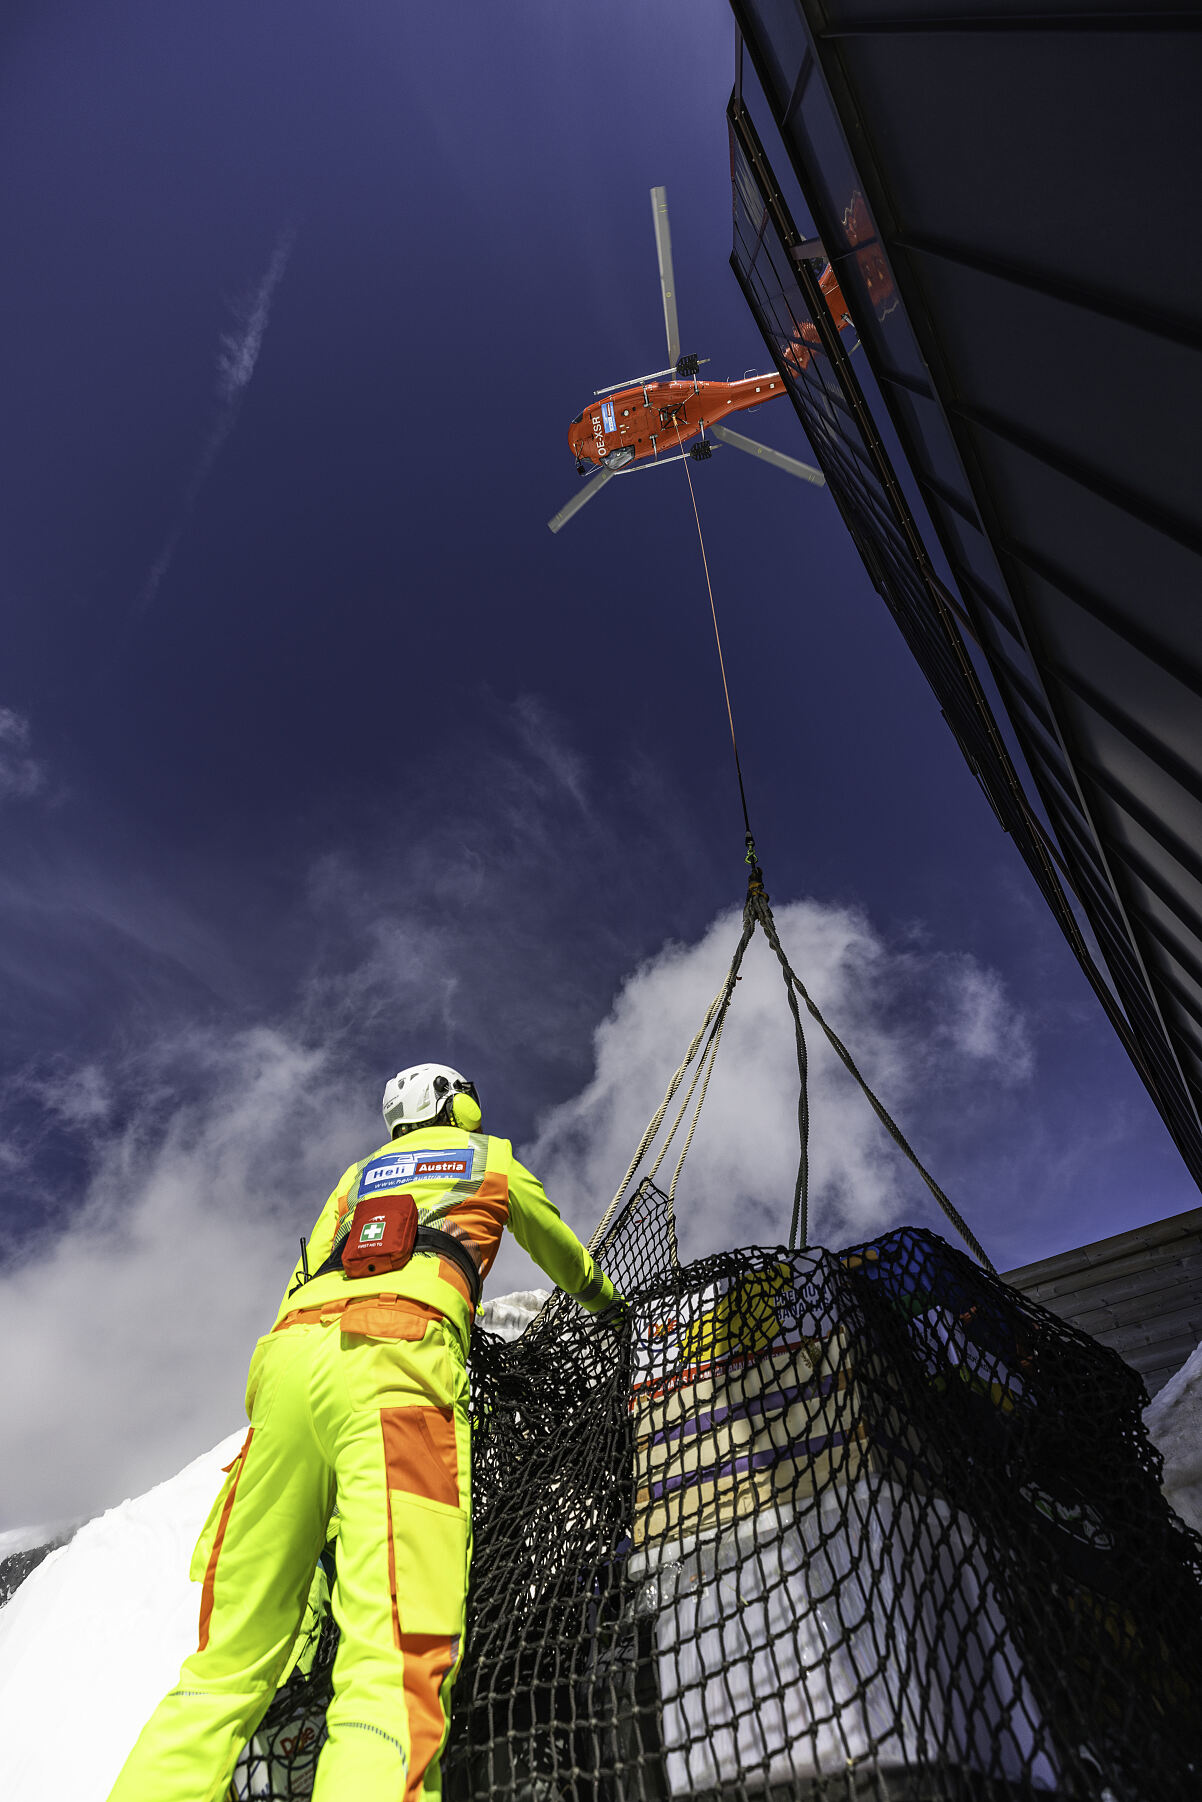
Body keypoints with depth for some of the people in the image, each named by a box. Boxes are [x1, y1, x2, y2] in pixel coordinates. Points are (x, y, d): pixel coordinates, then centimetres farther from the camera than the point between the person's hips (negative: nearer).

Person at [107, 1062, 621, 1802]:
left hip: (290, 1352, 6)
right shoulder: (491, 1158, 27)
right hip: (396, 1357, -5)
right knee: (396, 1666, -16)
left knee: (233, 1662, 7)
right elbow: (561, 1249, 42)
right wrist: (605, 1300, 61)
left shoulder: (359, 1173, 36)